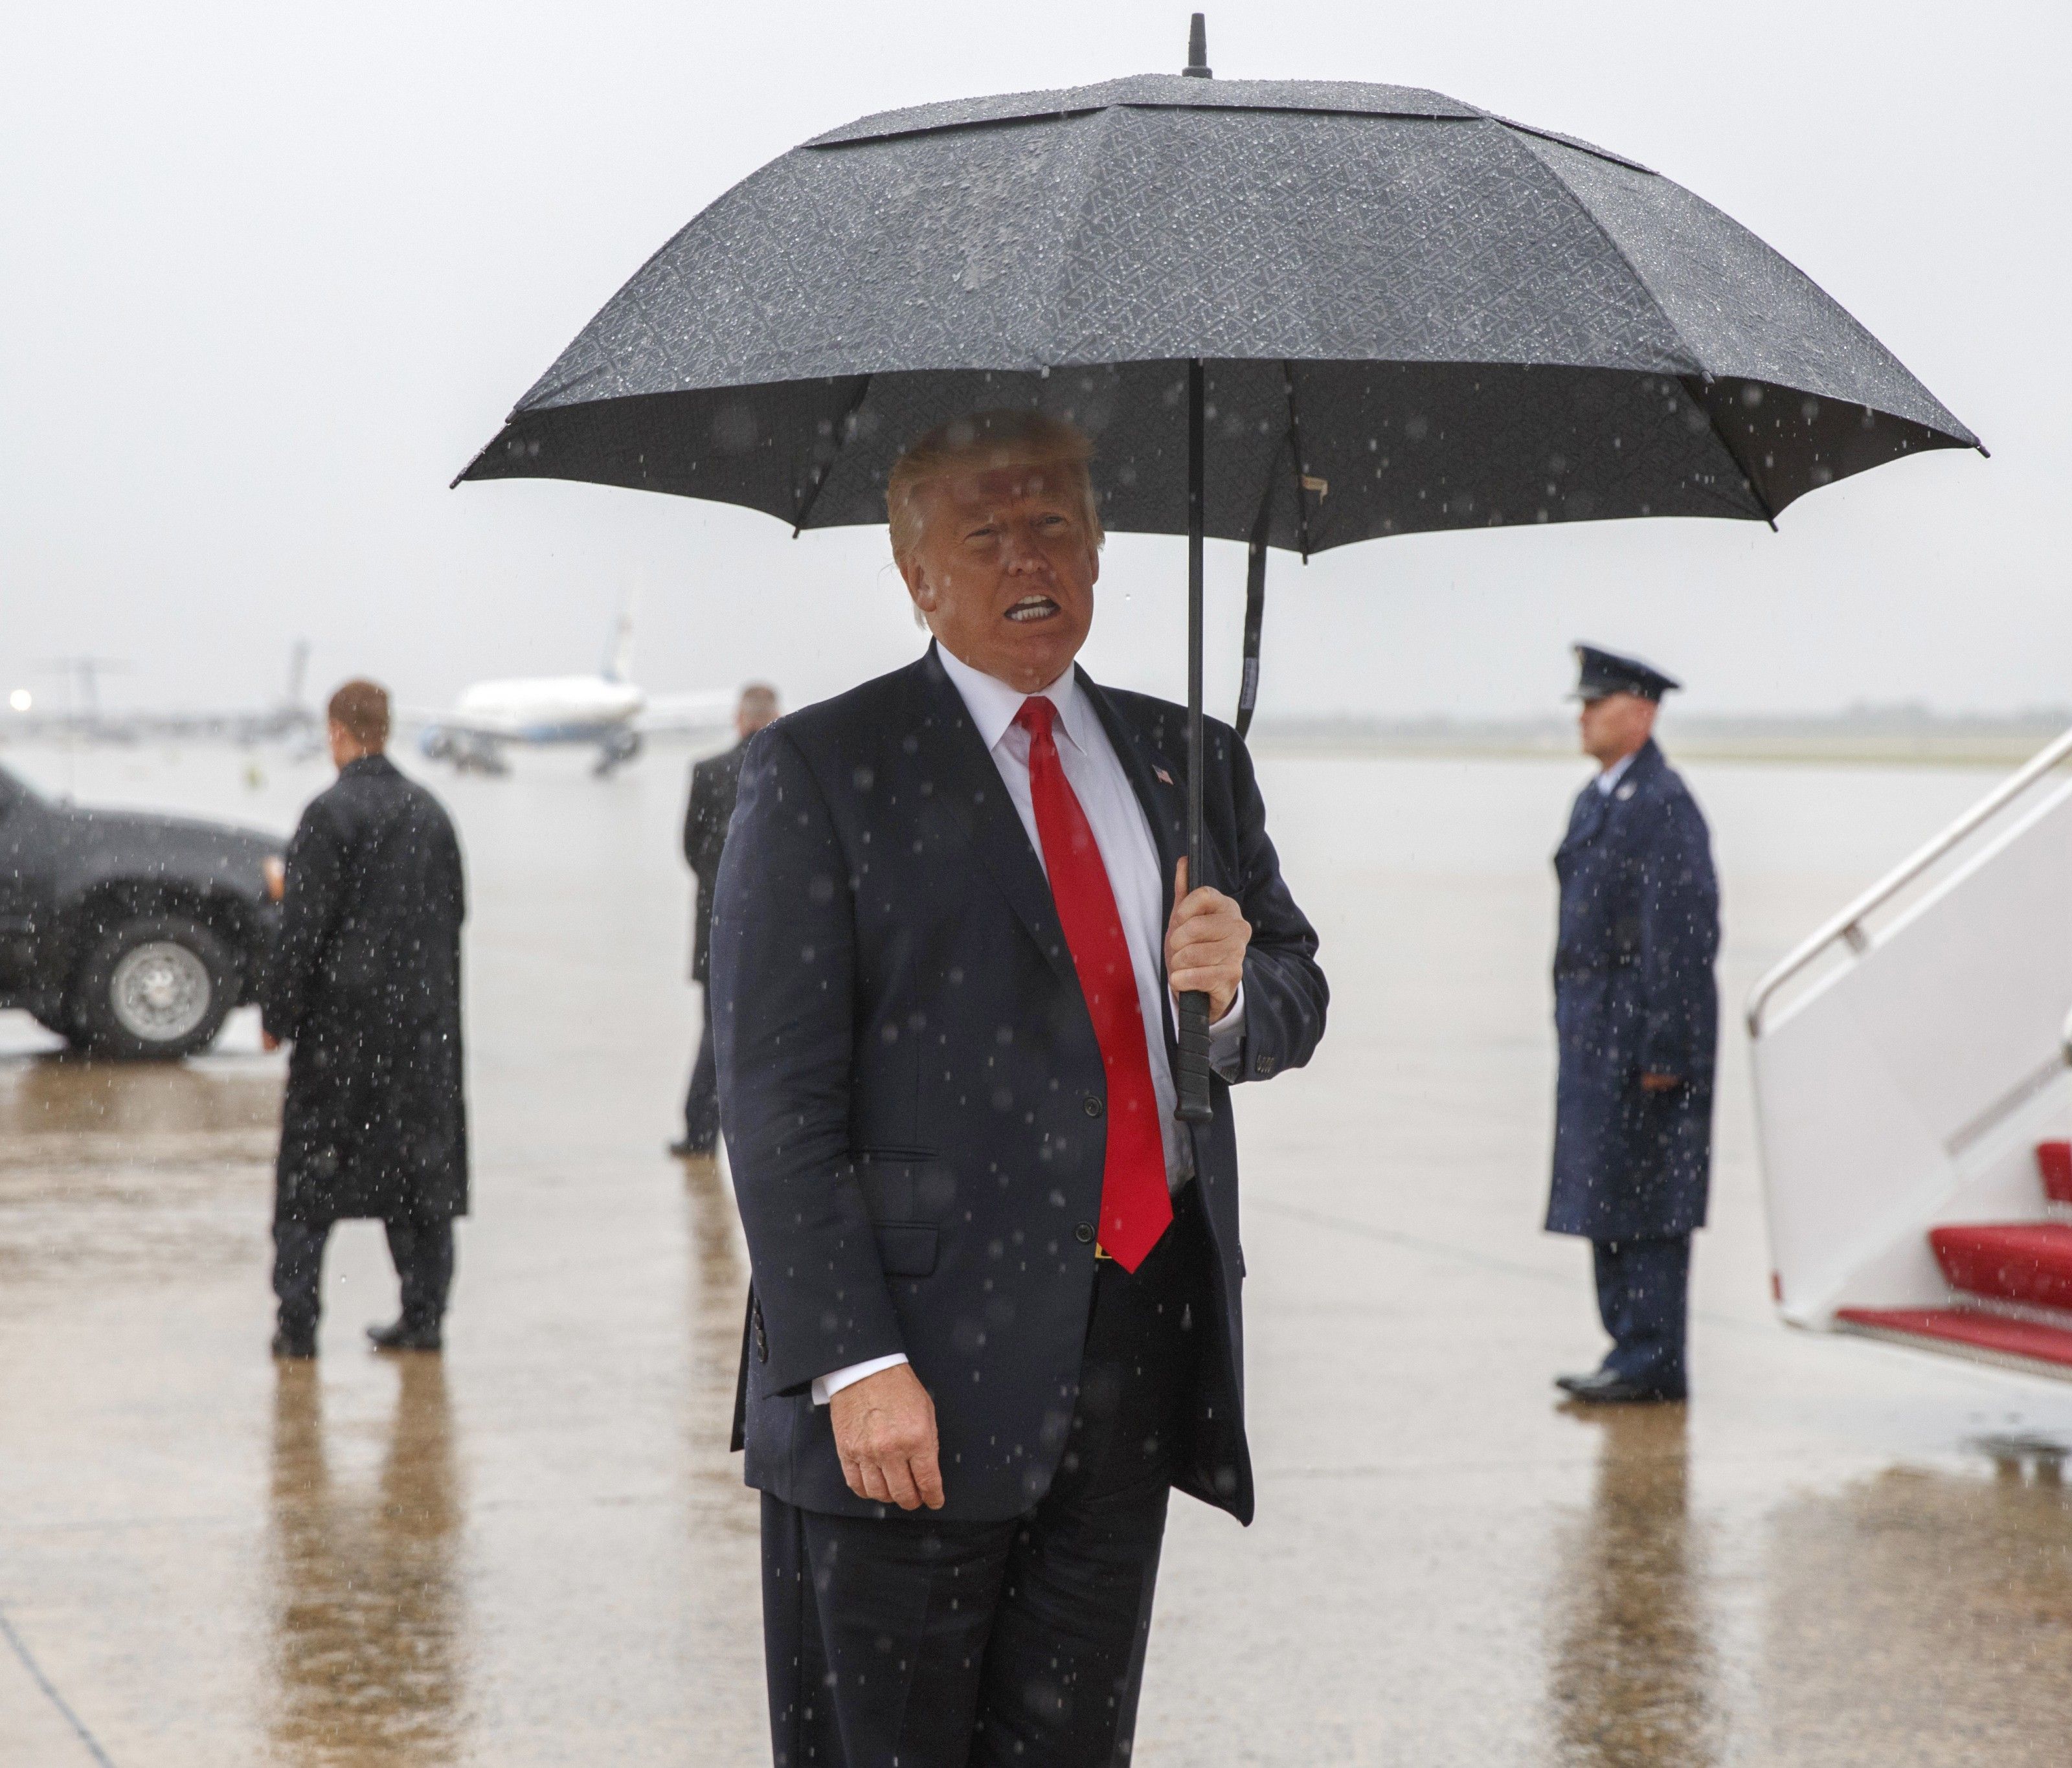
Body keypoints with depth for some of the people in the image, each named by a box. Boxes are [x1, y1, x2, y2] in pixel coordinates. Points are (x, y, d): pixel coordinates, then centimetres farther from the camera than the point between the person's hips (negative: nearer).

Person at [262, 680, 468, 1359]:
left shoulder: (330, 814, -13)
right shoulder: (430, 811, 6)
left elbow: (304, 928, -15)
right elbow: (454, 912, 14)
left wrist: (276, 1014, -6)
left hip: (341, 1015, -5)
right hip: (423, 1018, 5)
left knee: (309, 1174, 3)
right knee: (419, 1166, 10)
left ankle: (297, 1321, 1)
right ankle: (423, 1315, 10)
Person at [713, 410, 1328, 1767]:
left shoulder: (1188, 761, 14)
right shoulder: (823, 771, -3)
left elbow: (1299, 1001, 18)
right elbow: (776, 1099, -8)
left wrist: (1235, 987, -7)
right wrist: (856, 1363, -17)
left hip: (1142, 1341, 5)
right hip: (927, 1362, -5)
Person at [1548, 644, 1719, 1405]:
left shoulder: (1663, 805, -14)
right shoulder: (1596, 800, 16)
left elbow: (1686, 933, -18)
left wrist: (1664, 1048, -20)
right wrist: (1571, 1020, 18)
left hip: (1643, 1027, -10)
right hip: (1595, 1025, 10)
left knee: (1643, 1196, -6)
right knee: (1607, 1196, 11)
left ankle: (1653, 1360, -2)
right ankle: (1632, 1350, 17)